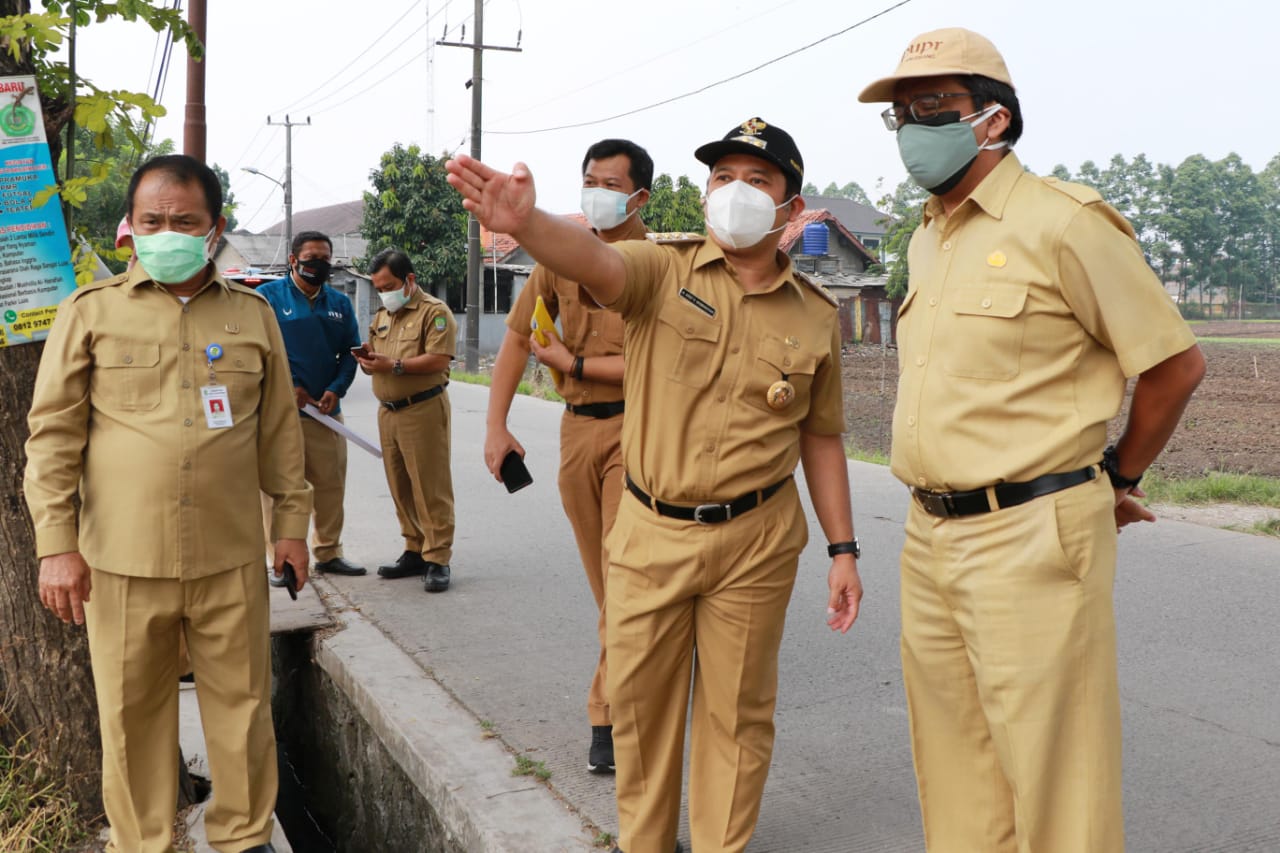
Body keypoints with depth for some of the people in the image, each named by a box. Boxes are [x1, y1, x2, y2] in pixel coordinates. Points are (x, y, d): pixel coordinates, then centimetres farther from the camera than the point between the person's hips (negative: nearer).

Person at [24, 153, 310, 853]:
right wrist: (57, 544, -6)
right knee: (132, 716, 9)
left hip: (230, 558, 2)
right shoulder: (91, 311, 2)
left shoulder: (253, 315, 8)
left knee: (242, 704, 9)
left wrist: (292, 521, 11)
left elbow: (279, 429, 13)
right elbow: (53, 435, 0)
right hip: (123, 560, -1)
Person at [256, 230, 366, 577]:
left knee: (331, 484, 10)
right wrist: (288, 388, -13)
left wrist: (336, 389, -5)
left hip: (326, 411, 5)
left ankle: (328, 553, 23)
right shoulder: (267, 296, -2)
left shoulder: (340, 303, 12)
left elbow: (350, 352, 12)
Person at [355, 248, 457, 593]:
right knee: (401, 487, 10)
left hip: (424, 409, -8)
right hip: (388, 411, 8)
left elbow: (439, 360, -17)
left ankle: (438, 559, -4)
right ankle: (415, 551, 19)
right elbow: (374, 351, 24)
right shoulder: (381, 316, 19)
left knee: (430, 487, -7)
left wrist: (394, 365, -20)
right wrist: (368, 359, 0)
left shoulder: (434, 312, -7)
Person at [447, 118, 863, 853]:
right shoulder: (664, 269, -5)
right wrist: (524, 222, -49)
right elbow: (595, 260, -28)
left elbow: (822, 438, 7)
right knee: (639, 703, 14)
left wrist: (843, 550, 6)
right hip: (650, 532, 0)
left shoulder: (816, 315, 1)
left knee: (737, 711, 12)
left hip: (755, 541, 0)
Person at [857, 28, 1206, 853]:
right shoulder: (927, 240, 15)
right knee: (956, 774, 17)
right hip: (931, 537, 8)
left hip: (1029, 538, -8)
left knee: (1052, 778, 0)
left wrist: (1119, 480, 6)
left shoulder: (1061, 224, -10)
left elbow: (1177, 363, -5)